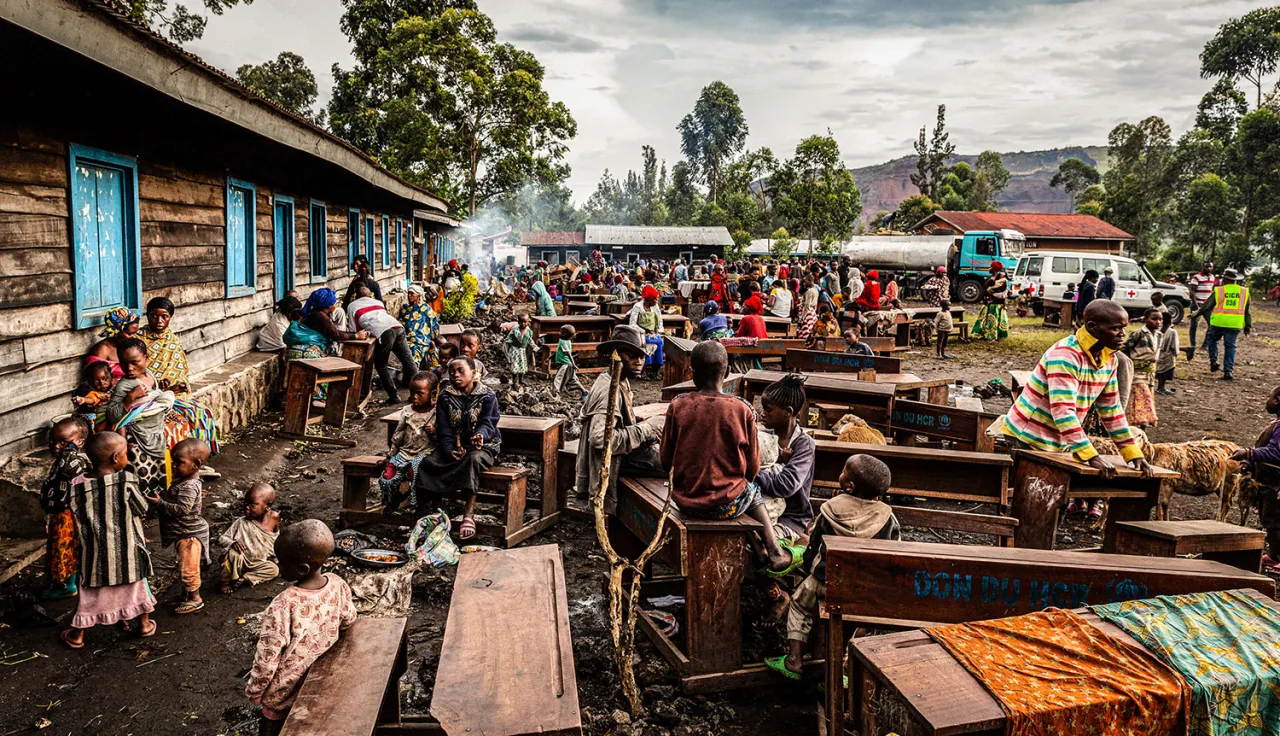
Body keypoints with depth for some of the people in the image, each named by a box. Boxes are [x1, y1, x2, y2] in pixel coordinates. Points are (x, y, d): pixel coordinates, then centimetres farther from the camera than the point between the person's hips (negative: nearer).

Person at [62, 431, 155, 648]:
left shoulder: (78, 486, -13)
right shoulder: (127, 481, -20)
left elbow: (78, 523, -3)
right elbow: (142, 510, -8)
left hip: (96, 551, 1)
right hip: (128, 550, -1)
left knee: (91, 592, 17)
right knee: (137, 586, 20)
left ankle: (77, 635, 30)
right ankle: (144, 625, 34)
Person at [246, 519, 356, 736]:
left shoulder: (283, 605, -33)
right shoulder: (337, 584, -18)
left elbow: (267, 656, -23)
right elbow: (348, 620, 1)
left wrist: (254, 690, -7)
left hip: (286, 688, -5)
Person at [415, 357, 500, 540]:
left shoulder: (487, 396, -3)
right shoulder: (445, 396, 5)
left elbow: (487, 422, -13)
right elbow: (443, 428, -1)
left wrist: (480, 434, -38)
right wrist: (450, 450, -19)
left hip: (483, 445, -3)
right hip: (453, 445, 4)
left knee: (474, 459, -39)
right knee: (427, 463, -23)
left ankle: (469, 515, -42)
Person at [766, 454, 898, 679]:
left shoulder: (829, 511, -8)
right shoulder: (888, 517, -7)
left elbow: (812, 552, 1)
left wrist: (811, 568, 20)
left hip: (827, 585, -1)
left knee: (799, 603, 24)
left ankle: (795, 659, 20)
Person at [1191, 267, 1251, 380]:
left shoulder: (1218, 290, 1)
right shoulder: (1244, 291, 9)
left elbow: (1206, 306, 7)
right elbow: (1247, 311, 11)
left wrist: (1195, 315, 20)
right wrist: (1248, 326, 16)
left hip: (1218, 322, -2)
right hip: (1235, 324, 2)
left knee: (1212, 340, 22)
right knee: (1230, 347, 7)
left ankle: (1213, 363, 14)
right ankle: (1228, 371, 2)